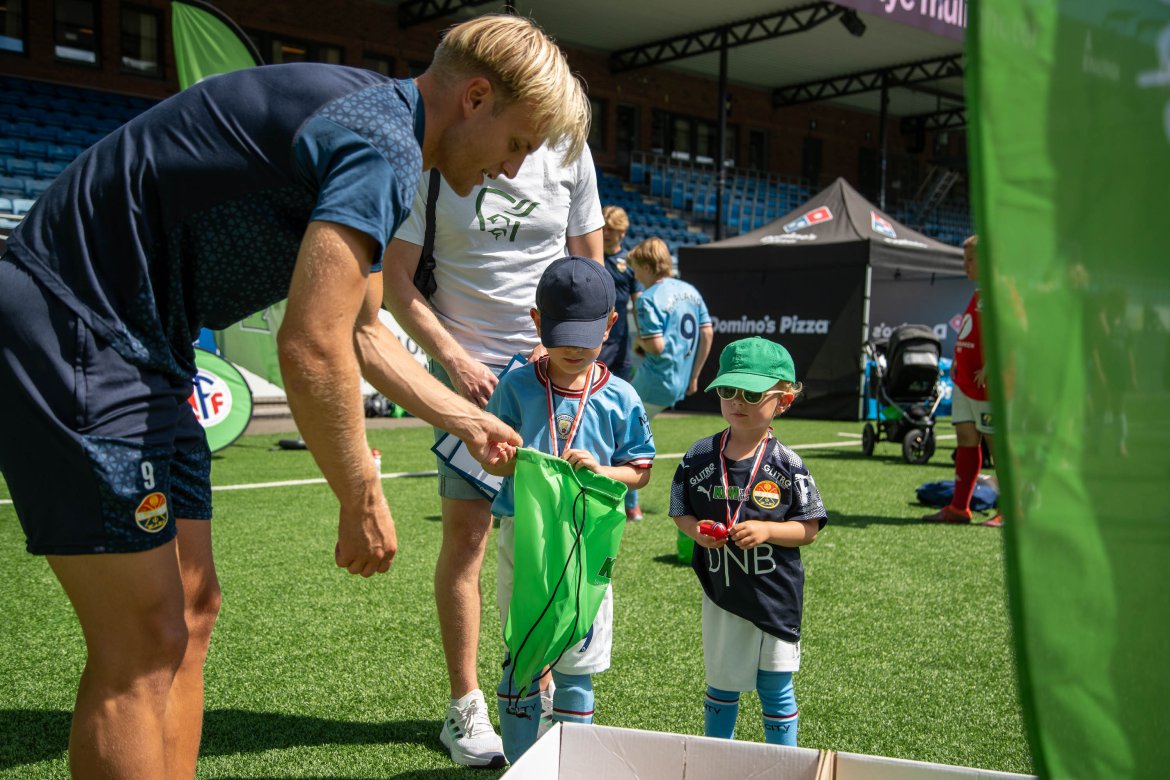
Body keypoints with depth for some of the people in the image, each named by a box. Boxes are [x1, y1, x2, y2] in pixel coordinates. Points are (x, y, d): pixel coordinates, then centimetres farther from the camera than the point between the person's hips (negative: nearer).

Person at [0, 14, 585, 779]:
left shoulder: (370, 120, 15)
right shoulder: (383, 149, -17)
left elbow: (360, 333, 24)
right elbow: (311, 349, -22)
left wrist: (468, 420, 27)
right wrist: (364, 499, -10)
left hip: (138, 345, 10)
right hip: (69, 333, -10)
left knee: (190, 611, 11)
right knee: (143, 641, -6)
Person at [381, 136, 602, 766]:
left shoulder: (569, 155, 3)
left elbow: (589, 266, 12)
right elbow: (395, 276, -3)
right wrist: (454, 359, -11)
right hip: (468, 368, -2)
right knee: (466, 530, -4)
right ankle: (464, 707, 9)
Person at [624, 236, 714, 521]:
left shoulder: (649, 298, -15)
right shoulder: (690, 290, 9)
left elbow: (656, 345, -22)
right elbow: (707, 333, 10)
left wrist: (638, 341, 0)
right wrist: (693, 377, 15)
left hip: (655, 381, -9)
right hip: (680, 384, 9)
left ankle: (630, 506, 7)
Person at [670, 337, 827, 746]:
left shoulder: (786, 464, -9)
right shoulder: (699, 456, -3)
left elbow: (809, 528, -7)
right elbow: (681, 513, 5)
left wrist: (767, 530, -23)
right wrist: (697, 529, -16)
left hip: (775, 595, -2)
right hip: (720, 592, 2)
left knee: (775, 687, 10)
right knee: (721, 683, 18)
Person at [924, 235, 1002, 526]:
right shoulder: (978, 295, 18)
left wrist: (989, 367, -24)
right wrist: (958, 361, 17)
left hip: (987, 383, -9)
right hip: (964, 380, 9)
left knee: (997, 443, -3)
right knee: (965, 439, 8)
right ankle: (959, 507, 11)